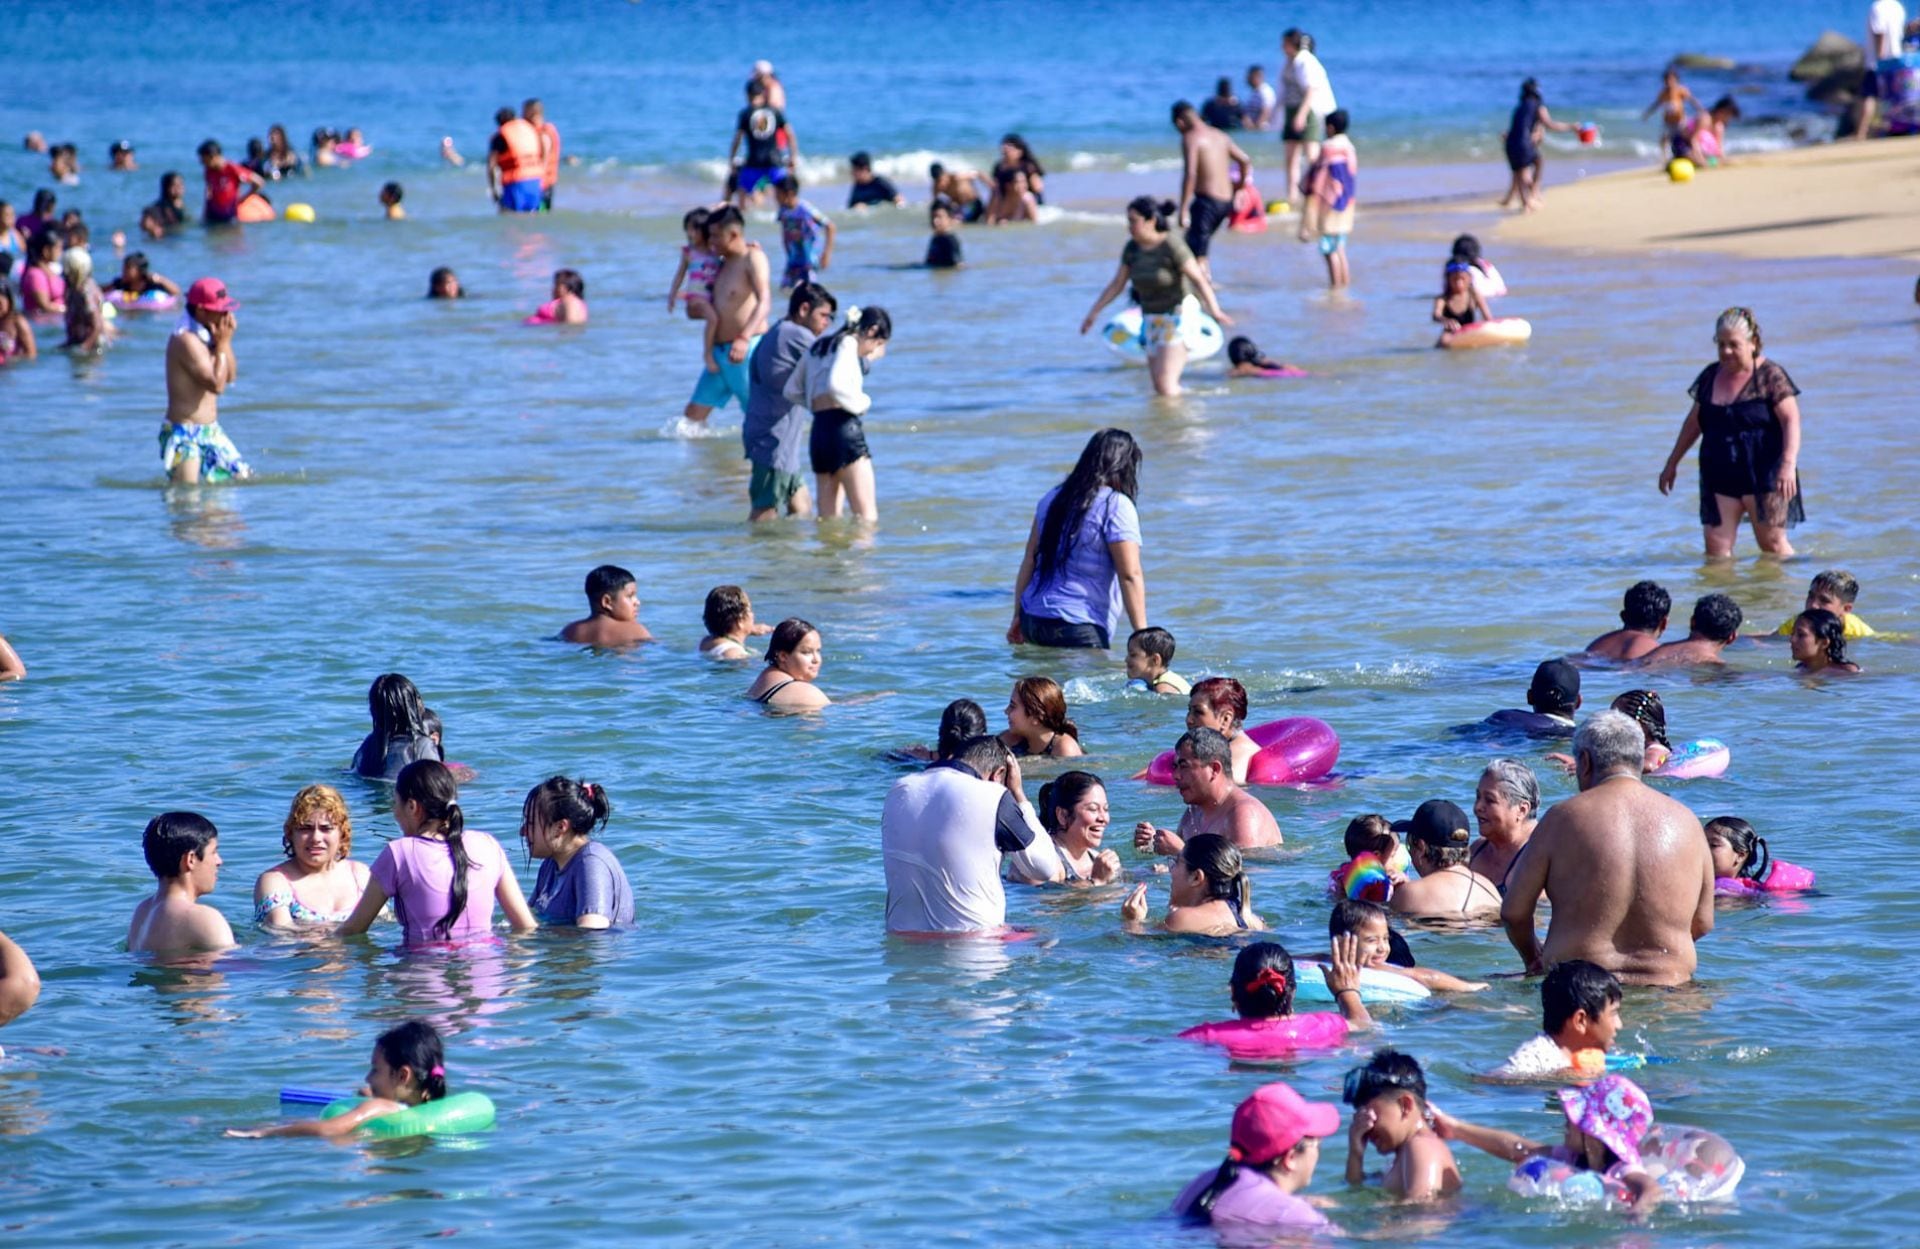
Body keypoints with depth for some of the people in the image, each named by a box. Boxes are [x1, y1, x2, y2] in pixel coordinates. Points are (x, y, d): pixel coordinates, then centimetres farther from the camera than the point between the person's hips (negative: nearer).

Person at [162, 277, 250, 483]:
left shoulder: (205, 335, 9)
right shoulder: (186, 341, -20)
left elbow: (230, 376, 11)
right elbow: (217, 385, -24)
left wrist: (225, 342, -1)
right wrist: (222, 344, -15)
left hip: (210, 431, 9)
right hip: (186, 434, -9)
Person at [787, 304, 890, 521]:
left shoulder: (819, 345, 22)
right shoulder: (848, 344, -4)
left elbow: (791, 391, 23)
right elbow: (835, 385, -21)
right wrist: (861, 402, -6)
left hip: (818, 432, 8)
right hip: (843, 427, -8)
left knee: (828, 519, 7)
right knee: (867, 516, -11)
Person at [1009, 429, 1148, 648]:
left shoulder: (1054, 497, 14)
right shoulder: (1116, 507, -6)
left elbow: (1029, 560, 17)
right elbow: (1130, 576, -10)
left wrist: (1018, 617, 22)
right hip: (1079, 631, -7)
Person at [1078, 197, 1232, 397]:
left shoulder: (1172, 246, -17)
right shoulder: (1132, 248, 3)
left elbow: (1199, 279, -24)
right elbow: (1116, 285, 11)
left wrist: (1214, 311, -37)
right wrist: (1092, 313, 8)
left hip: (1177, 319, -7)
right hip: (1152, 319, 7)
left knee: (1165, 384, -15)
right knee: (1160, 388, 7)